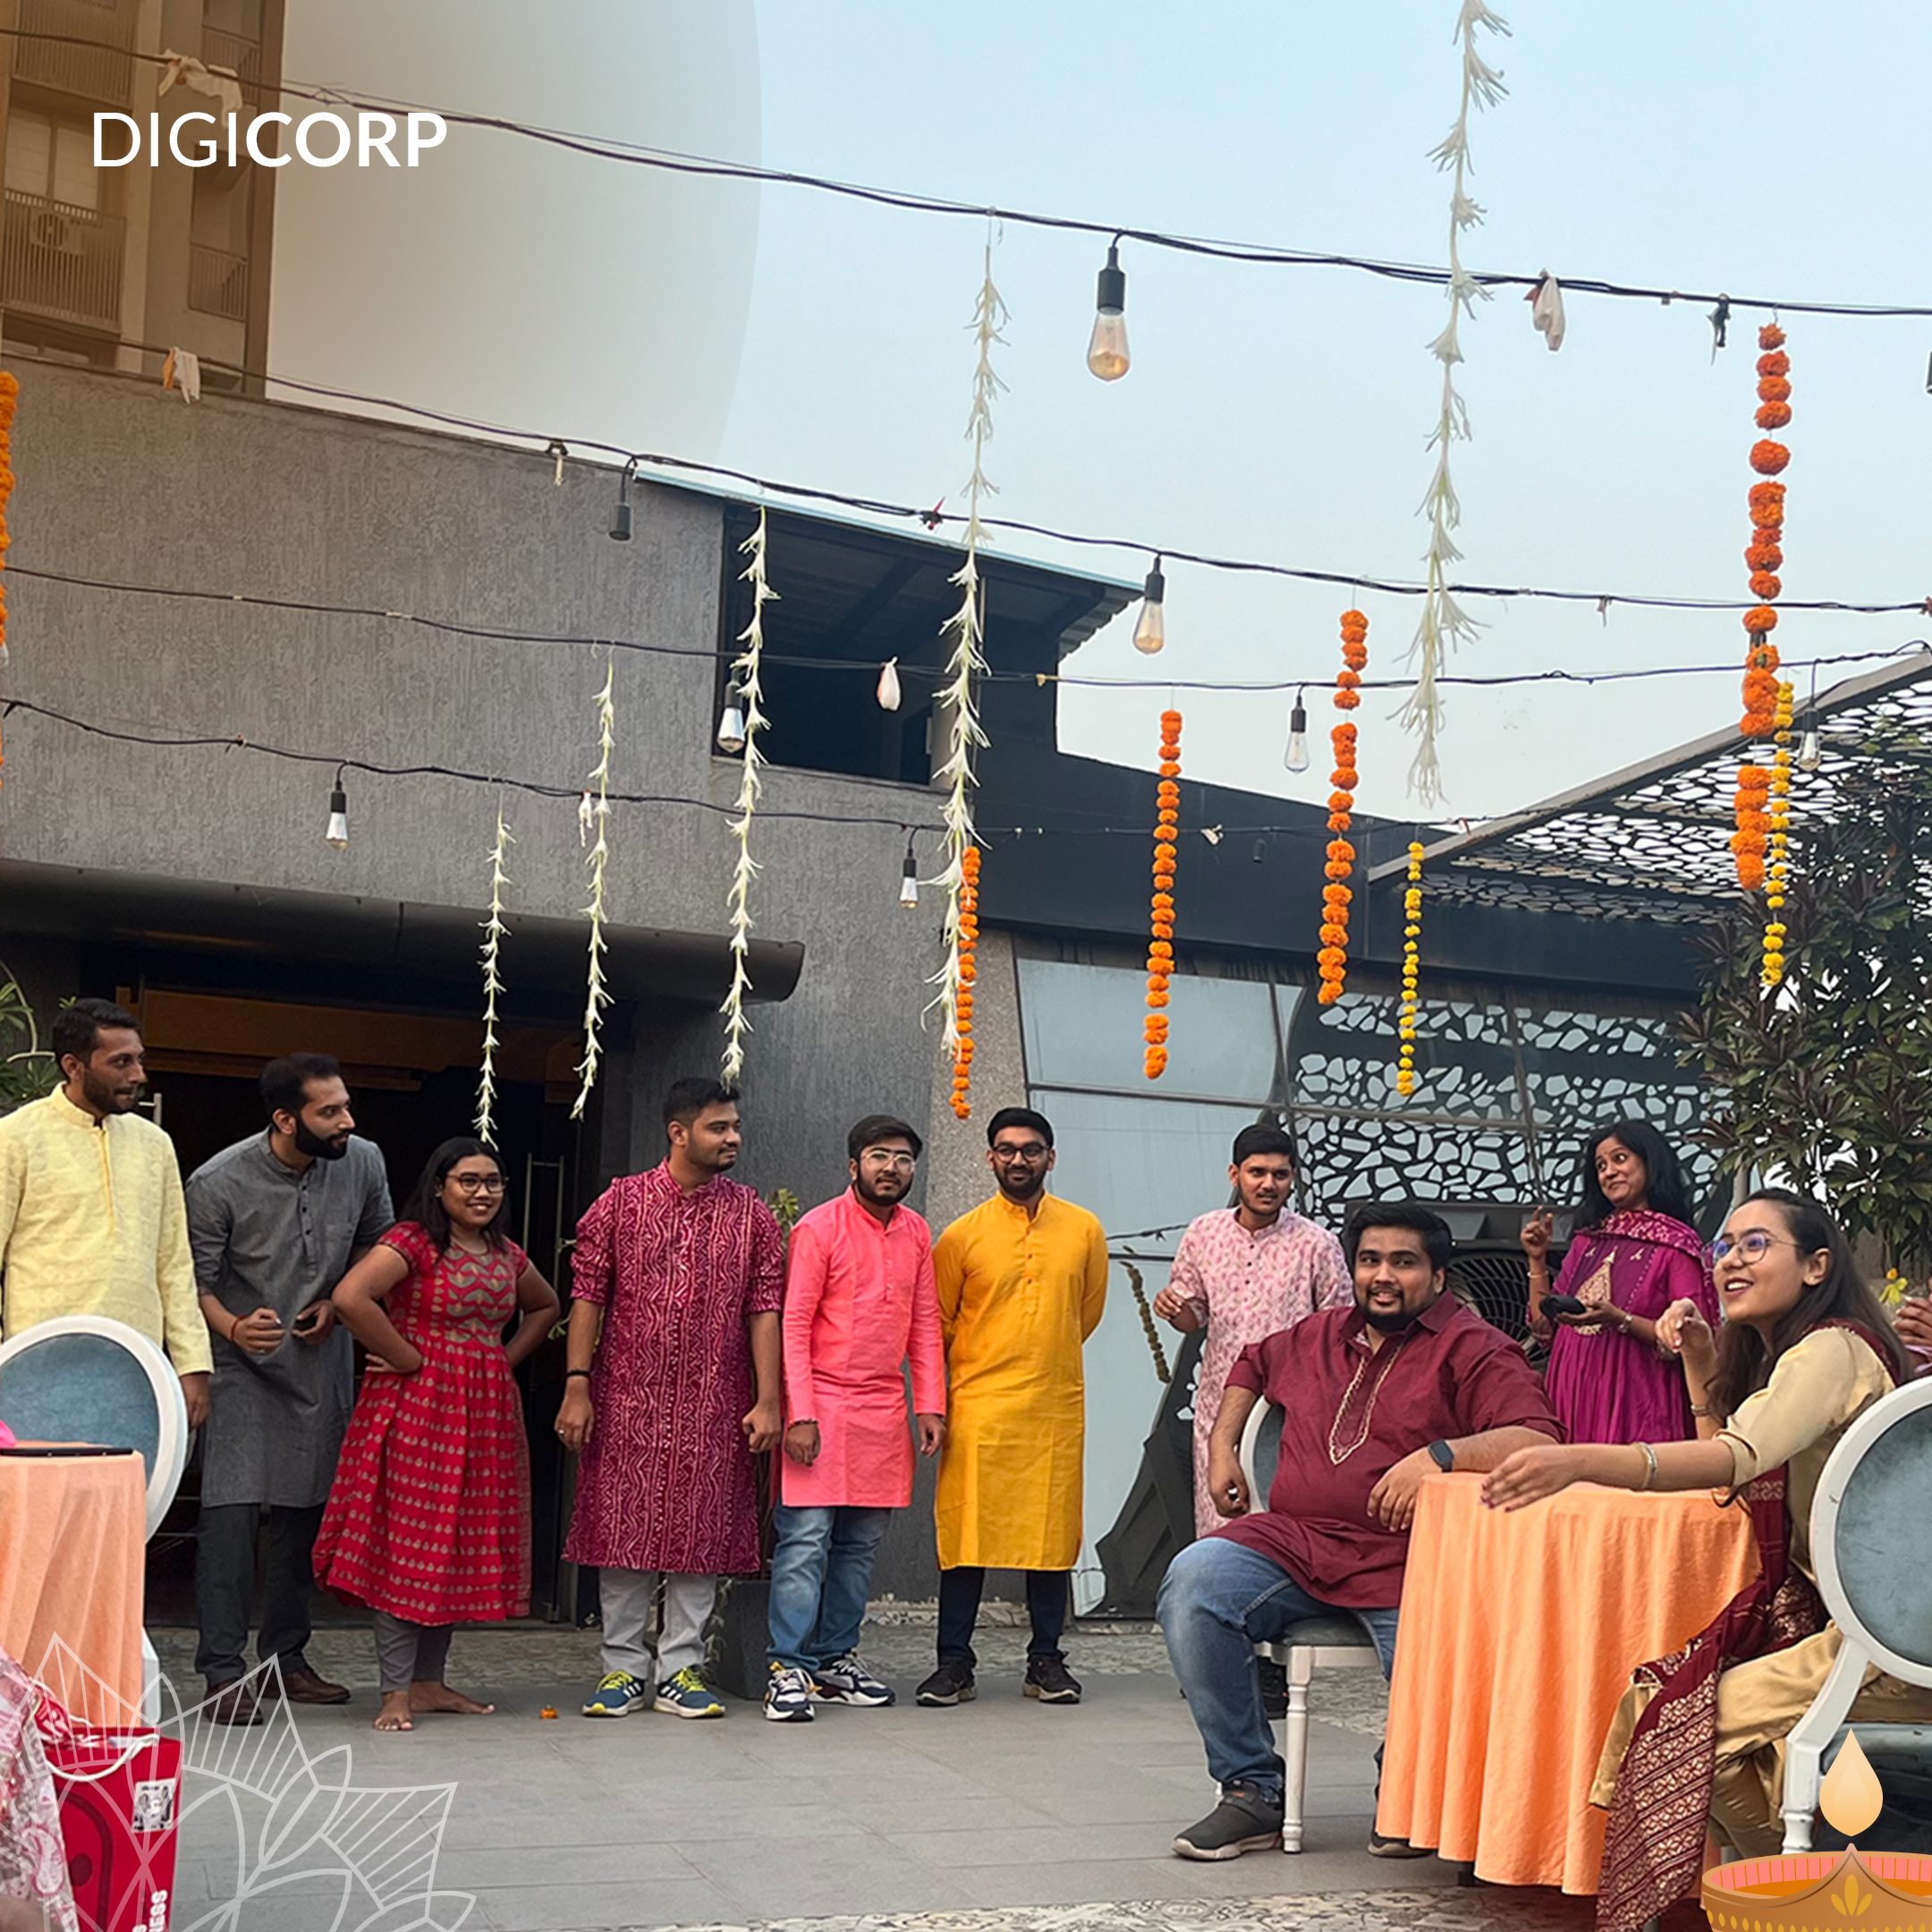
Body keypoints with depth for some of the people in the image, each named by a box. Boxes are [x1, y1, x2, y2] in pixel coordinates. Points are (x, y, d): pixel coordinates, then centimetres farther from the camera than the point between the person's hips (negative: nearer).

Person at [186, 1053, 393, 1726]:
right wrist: (234, 1329, -30)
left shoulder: (362, 1162, -6)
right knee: (231, 1507, -13)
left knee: (306, 1509, 9)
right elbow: (195, 1283, -11)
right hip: (243, 1366, -4)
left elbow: (377, 1241, 12)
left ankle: (286, 1658, 21)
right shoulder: (218, 1183, -18)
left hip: (322, 1362, 4)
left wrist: (337, 1299, -3)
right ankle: (223, 1673, -8)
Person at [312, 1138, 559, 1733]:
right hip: (418, 1407, -7)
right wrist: (412, 1360, -17)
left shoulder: (506, 1254, 12)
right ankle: (397, 1691, -1)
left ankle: (430, 1681, 19)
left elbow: (545, 1307, 30)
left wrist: (506, 1360, 13)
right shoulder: (412, 1241, -10)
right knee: (407, 1543, -6)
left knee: (466, 1546, 9)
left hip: (487, 1413, 7)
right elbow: (350, 1296, -25)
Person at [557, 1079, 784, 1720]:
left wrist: (768, 1400, -4)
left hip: (715, 1404, 1)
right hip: (628, 1399, -1)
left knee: (702, 1533, 3)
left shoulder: (751, 1215, 6)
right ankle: (624, 1669, 13)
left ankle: (680, 1669, 12)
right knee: (624, 1529, 3)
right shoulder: (620, 1202, 2)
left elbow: (764, 1309, 3)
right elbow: (588, 1296, 1)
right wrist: (577, 1386, -6)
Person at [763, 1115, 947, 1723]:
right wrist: (800, 1414, -15)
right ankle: (789, 1669, -6)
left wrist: (930, 1405, 8)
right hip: (822, 1404, -6)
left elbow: (925, 1326, 16)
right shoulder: (818, 1229, -6)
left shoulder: (916, 1234, 11)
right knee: (805, 1538, -8)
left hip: (884, 1411, 6)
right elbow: (793, 1325, -9)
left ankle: (836, 1660, 16)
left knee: (860, 1543, 8)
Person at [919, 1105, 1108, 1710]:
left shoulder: (1084, 1230, 6)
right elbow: (938, 1323, 11)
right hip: (977, 1409, -1)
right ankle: (954, 1661, 6)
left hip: (1057, 1409, 2)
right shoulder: (963, 1235, 2)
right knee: (966, 1530, -2)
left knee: (1051, 1531, 4)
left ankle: (1046, 1660, 15)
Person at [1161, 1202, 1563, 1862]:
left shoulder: (1472, 1350, 2)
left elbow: (1539, 1442, -13)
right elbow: (1253, 1364, 43)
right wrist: (1222, 1445, 28)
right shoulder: (1319, 1337, 21)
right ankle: (1252, 1791, -14)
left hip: (1404, 1564, -4)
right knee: (1193, 1580, -24)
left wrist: (1439, 1454, -27)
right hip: (1292, 1540, 4)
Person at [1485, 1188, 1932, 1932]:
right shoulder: (1773, 1355, 16)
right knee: (1655, 1701, -5)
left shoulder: (1834, 1349, -16)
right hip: (1821, 1614, 9)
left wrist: (1583, 1461, -48)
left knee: (1697, 1720, -18)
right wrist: (1702, 1368, 12)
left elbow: (1742, 1455, -34)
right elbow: (1728, 1474, 25)